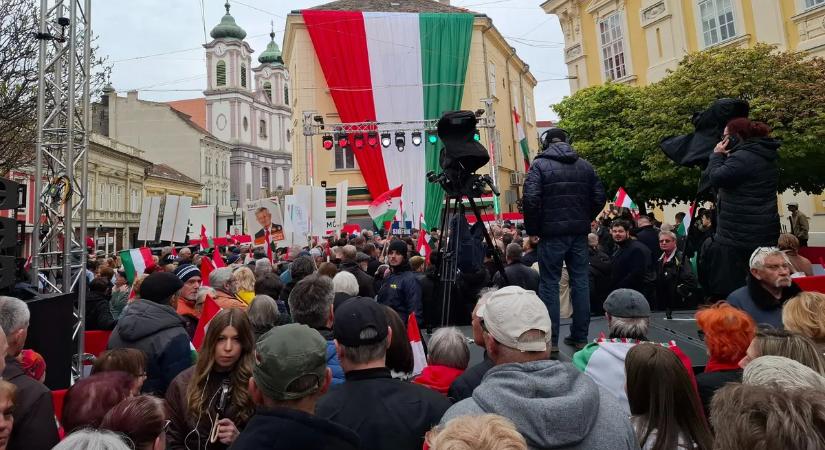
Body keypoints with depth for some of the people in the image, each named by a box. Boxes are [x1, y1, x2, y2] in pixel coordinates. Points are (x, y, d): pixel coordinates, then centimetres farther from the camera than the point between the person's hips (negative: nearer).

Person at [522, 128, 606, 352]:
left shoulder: (539, 164, -3)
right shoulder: (585, 165, 11)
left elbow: (530, 199, -14)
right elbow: (599, 198, 8)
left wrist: (532, 229, -3)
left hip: (552, 233, -4)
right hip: (579, 233, 4)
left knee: (549, 284, 1)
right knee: (580, 281, 10)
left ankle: (550, 340, 3)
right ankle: (580, 337, 17)